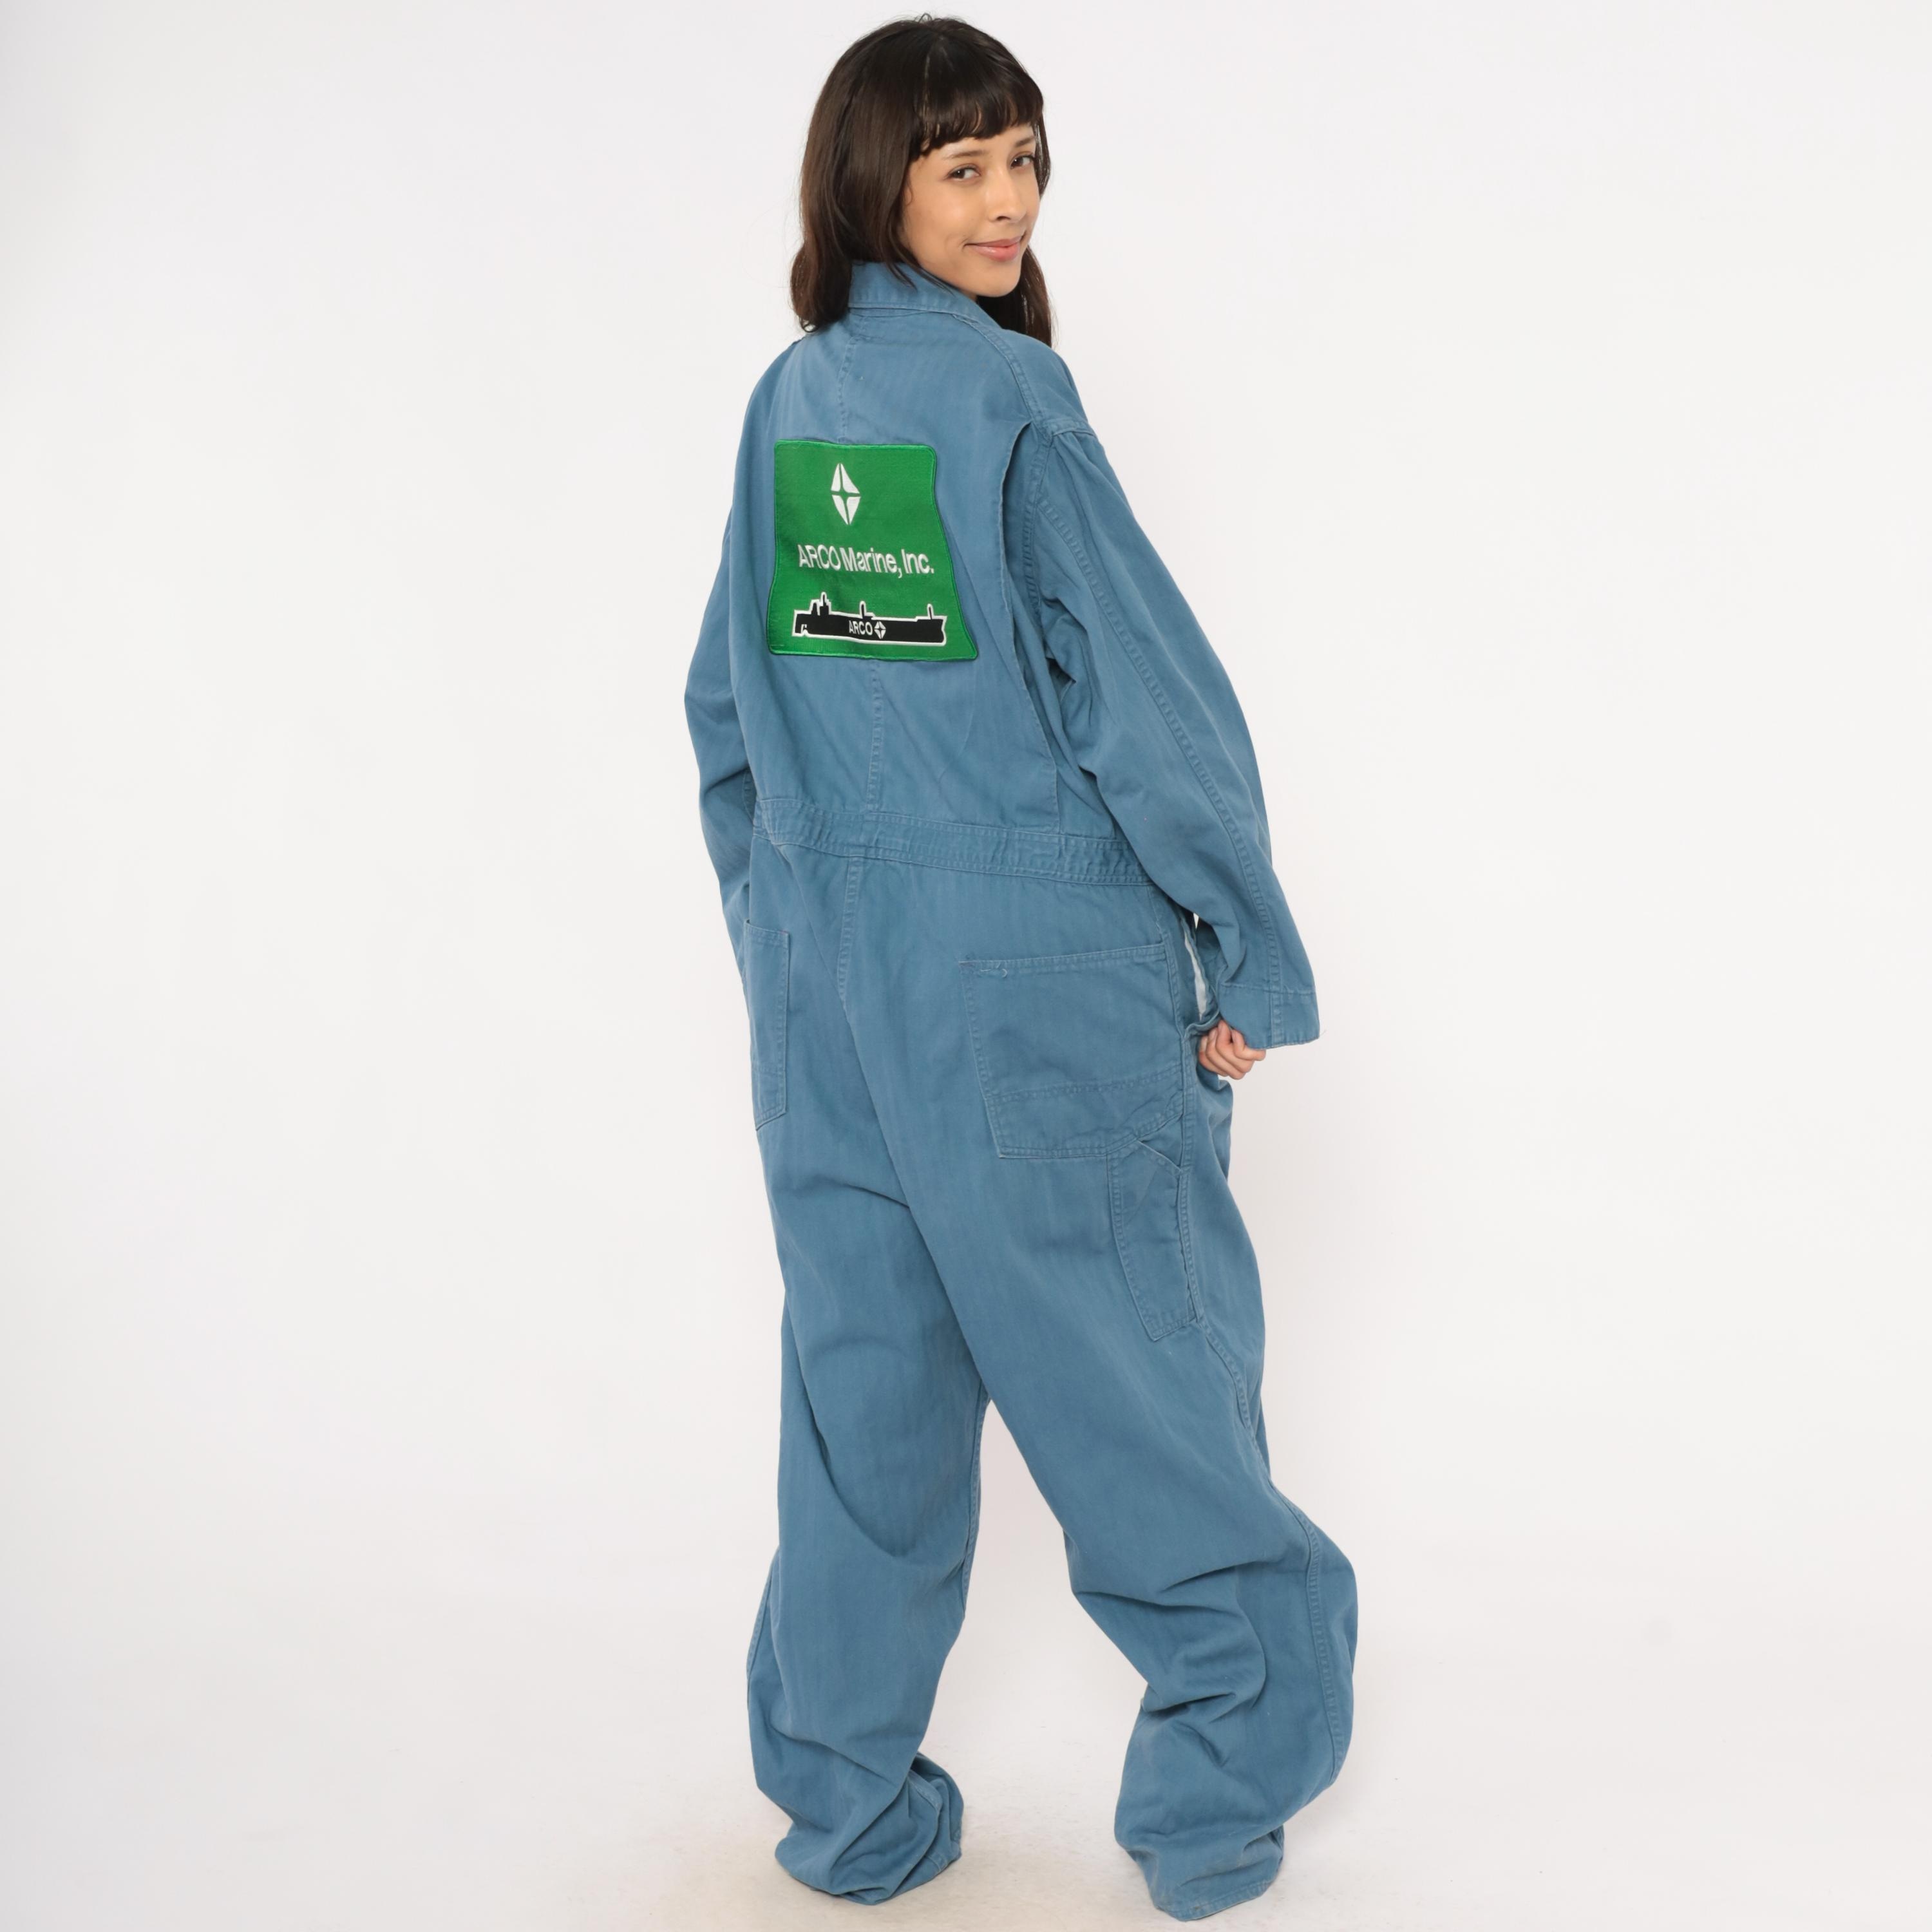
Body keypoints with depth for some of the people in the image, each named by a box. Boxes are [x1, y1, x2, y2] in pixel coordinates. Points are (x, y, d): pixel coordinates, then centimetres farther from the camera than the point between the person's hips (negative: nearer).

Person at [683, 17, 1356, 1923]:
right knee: (1134, 1368, 7)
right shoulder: (1008, 394, -12)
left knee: (865, 1374, 13)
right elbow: (1144, 690, -13)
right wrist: (1252, 962, -6)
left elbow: (729, 707, 12)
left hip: (826, 974, 6)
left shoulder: (784, 403, 7)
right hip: (1036, 980, -6)